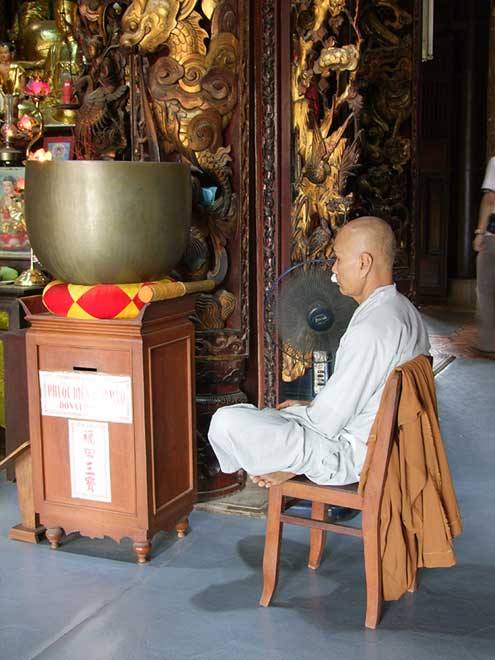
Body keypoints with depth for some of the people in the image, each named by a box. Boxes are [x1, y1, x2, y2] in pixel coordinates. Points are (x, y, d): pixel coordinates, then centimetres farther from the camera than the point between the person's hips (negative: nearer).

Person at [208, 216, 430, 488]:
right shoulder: (403, 310, 5)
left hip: (349, 455, -10)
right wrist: (312, 406, 11)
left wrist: (295, 412, -4)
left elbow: (328, 422, -23)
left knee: (226, 422, -18)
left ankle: (287, 467, 6)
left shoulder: (372, 329, -28)